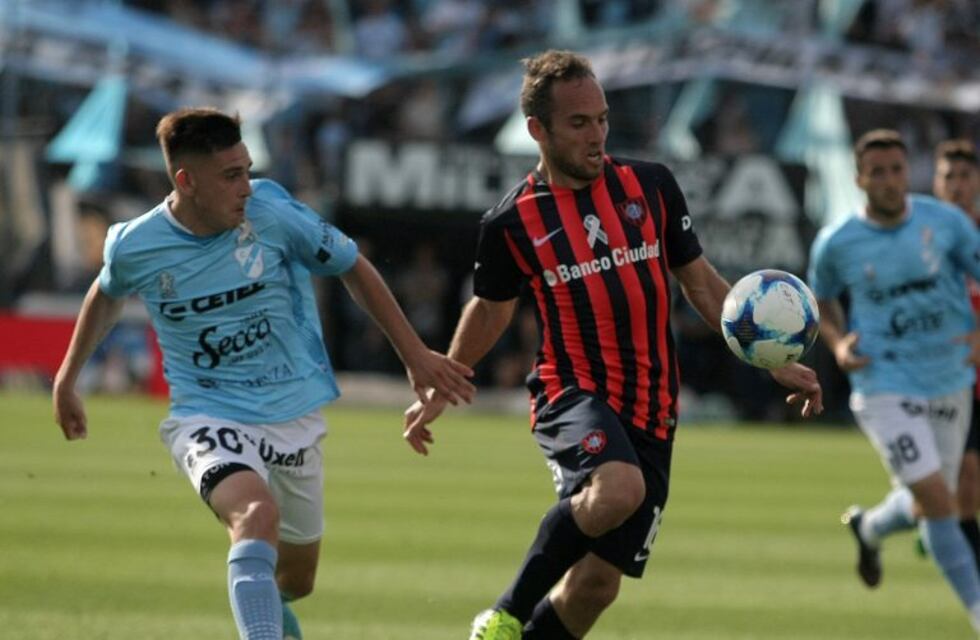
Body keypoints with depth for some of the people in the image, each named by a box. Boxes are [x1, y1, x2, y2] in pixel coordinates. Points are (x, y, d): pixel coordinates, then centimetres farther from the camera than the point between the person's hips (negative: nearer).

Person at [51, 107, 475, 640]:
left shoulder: (272, 214, -13)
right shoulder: (135, 247, -12)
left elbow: (354, 269, 2)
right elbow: (106, 295, 13)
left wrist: (415, 355, 3)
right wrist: (66, 380, 25)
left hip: (293, 416, 3)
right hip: (206, 416, -3)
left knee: (295, 580, 16)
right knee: (258, 516, -35)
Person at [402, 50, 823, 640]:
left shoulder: (651, 185, 4)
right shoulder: (512, 224, -2)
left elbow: (700, 281, 13)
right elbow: (491, 309, 16)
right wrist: (440, 391, 21)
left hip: (651, 412, 3)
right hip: (573, 395, -3)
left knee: (597, 582, 0)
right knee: (618, 489, -36)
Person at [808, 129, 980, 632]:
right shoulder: (836, 243, -7)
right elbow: (821, 301, 12)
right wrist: (838, 345, -8)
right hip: (885, 389, -4)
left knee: (929, 504, 17)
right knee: (938, 501, -17)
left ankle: (869, 528, 51)